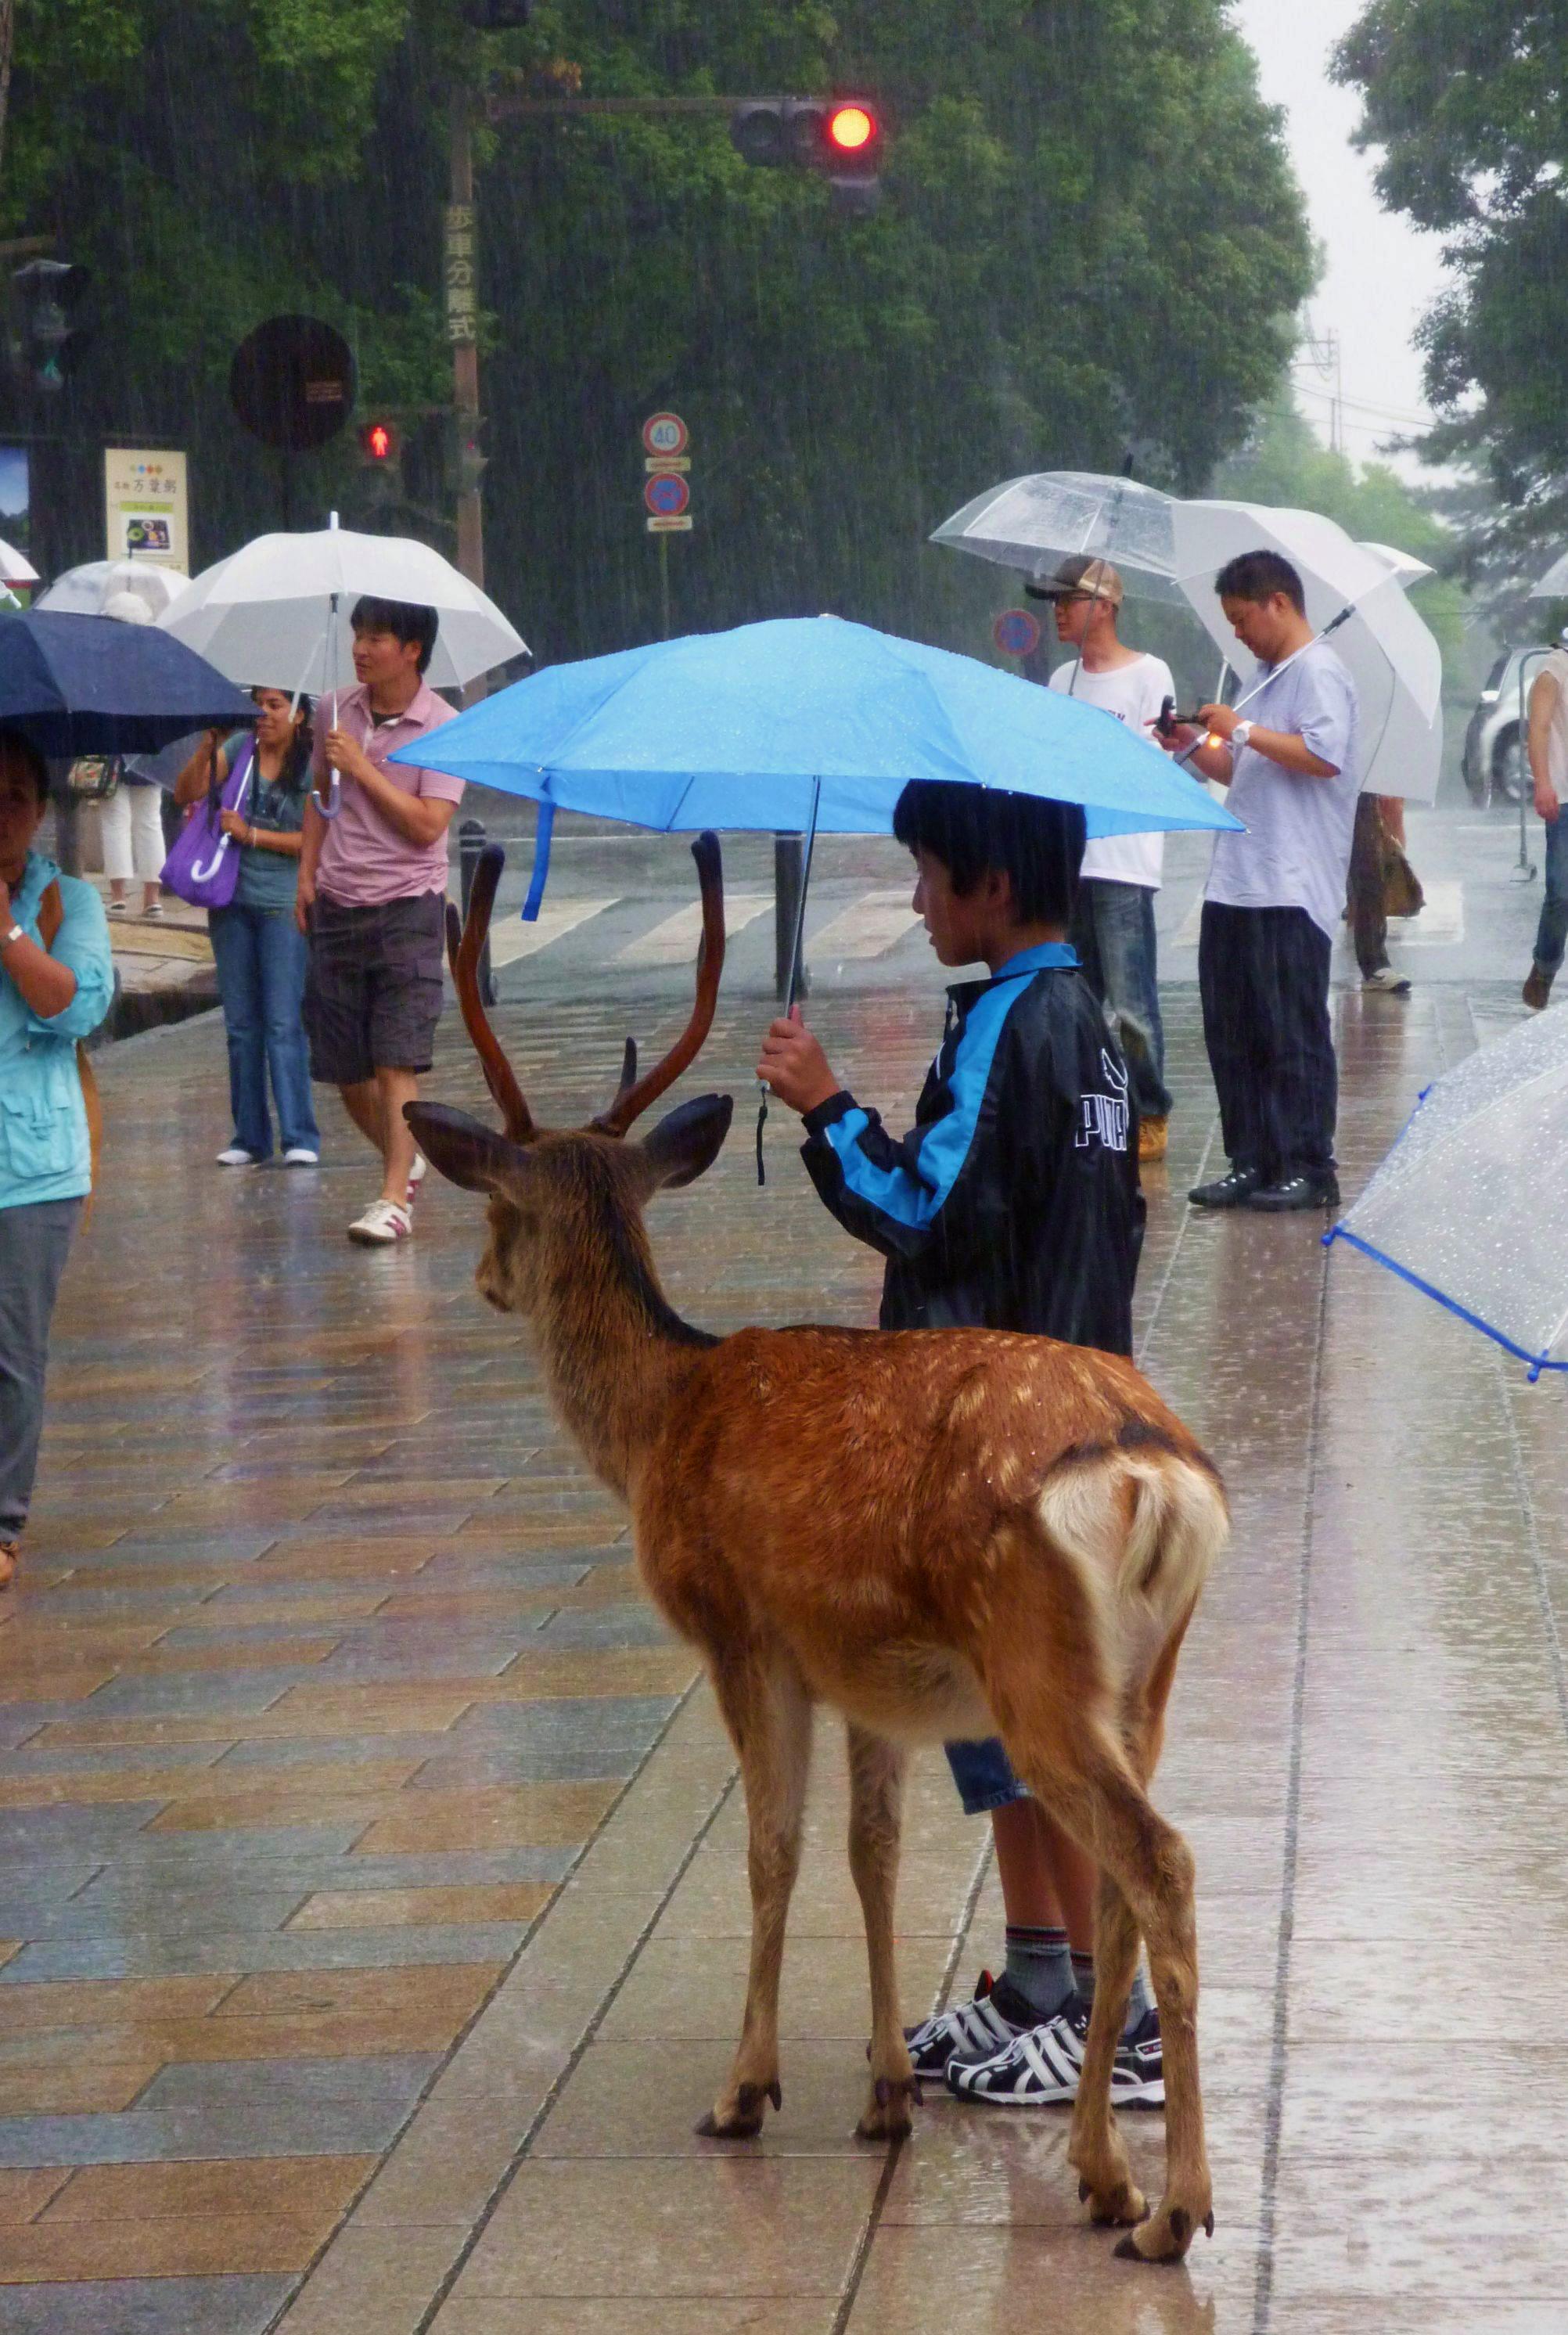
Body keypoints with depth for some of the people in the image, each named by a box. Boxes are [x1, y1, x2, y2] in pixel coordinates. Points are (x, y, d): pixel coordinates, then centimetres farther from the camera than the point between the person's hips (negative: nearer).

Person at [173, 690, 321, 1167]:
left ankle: (300, 1139, -8)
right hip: (232, 902, 5)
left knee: (283, 1024, -10)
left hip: (283, 907, -5)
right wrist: (207, 747, -10)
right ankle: (250, 1138, 14)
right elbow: (185, 793, 3)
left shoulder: (312, 766, -5)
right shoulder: (240, 748, 6)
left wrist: (250, 834, -13)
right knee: (241, 1025, 8)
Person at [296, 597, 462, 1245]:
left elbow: (427, 824, -16)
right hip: (336, 908, 5)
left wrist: (362, 768, -16)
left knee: (396, 1064, -11)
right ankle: (403, 1160, 32)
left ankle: (395, 1200, -11)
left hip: (406, 907, -5)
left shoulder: (442, 727, -8)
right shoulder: (337, 714, 7)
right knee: (345, 1070, 9)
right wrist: (307, 875, 12)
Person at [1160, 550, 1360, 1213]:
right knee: (1232, 1031, 9)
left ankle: (1309, 1169, 0)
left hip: (1290, 890, -10)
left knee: (1293, 1034, -5)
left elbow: (1323, 756, -22)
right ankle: (1251, 1163, 14)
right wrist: (1196, 747, 12)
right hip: (1237, 885, 10)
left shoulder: (1318, 673, -8)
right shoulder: (1272, 678, 22)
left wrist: (1243, 731, -16)